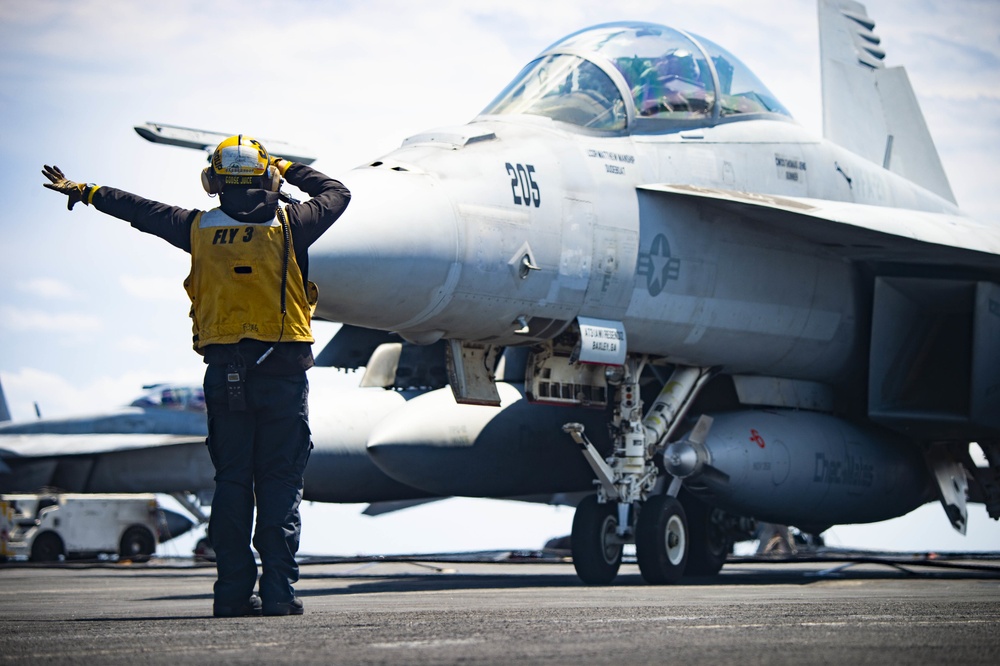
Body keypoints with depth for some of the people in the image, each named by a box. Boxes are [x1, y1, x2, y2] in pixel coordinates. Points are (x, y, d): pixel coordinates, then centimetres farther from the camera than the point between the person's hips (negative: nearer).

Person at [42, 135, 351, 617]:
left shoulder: (198, 228, 5)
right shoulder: (289, 224, -1)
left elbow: (139, 210, 20)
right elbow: (336, 193, 16)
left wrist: (83, 192, 36)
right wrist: (288, 169, 29)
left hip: (224, 371, 2)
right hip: (283, 369, -2)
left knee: (231, 480, 8)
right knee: (280, 481, -1)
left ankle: (233, 592, 4)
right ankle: (278, 591, -6)